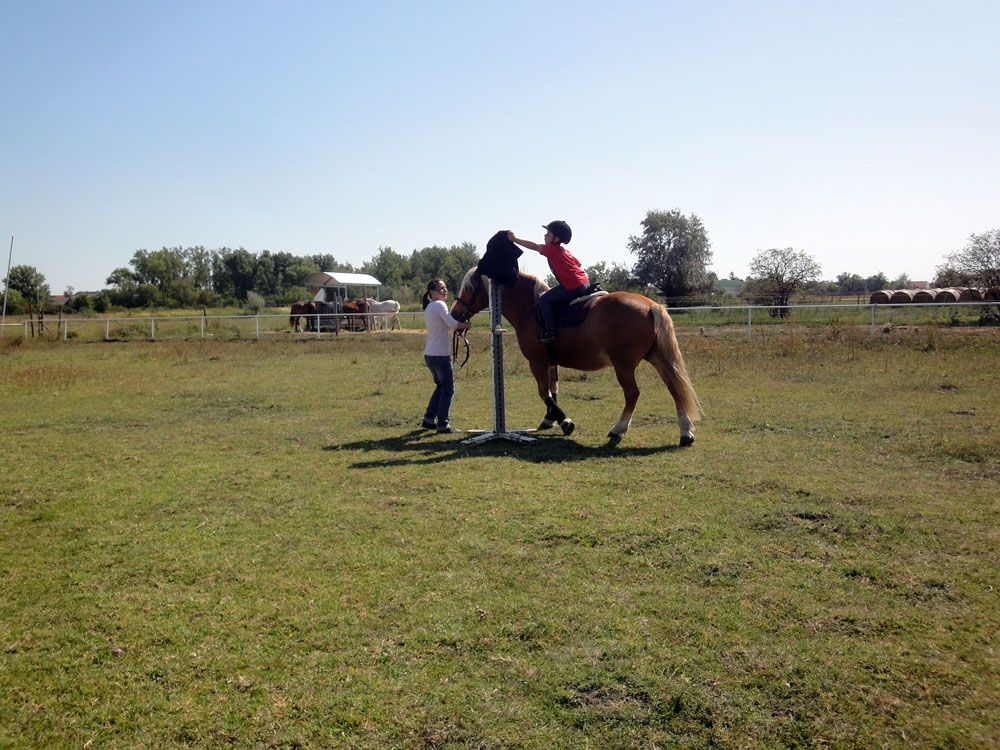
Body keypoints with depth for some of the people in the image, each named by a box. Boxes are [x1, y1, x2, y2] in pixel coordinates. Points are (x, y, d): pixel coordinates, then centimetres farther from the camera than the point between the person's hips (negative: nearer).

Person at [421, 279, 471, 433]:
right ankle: (443, 424, 1)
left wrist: (458, 326, 10)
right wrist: (466, 325, -7)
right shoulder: (440, 305, -12)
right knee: (448, 389, 0)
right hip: (440, 355, -9)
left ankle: (429, 419, 24)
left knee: (441, 386, 22)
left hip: (429, 354, 9)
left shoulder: (428, 308, 16)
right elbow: (452, 324, -24)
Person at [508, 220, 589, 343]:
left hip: (573, 288, -10)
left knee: (544, 300, -7)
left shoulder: (552, 250, -9)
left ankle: (550, 331, -10)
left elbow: (534, 246, -7)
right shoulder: (564, 251, 17)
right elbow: (578, 265, 25)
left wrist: (514, 239, -3)